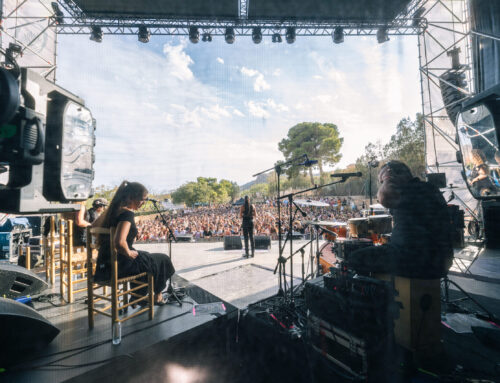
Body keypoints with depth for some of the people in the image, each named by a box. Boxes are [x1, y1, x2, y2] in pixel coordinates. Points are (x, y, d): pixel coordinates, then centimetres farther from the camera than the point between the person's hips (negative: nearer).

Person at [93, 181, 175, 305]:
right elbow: (119, 242, -35)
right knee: (162, 260, 12)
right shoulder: (127, 213, -23)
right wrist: (129, 253, -16)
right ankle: (157, 296, 32)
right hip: (121, 265, -9)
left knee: (145, 256, 35)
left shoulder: (113, 209, 4)